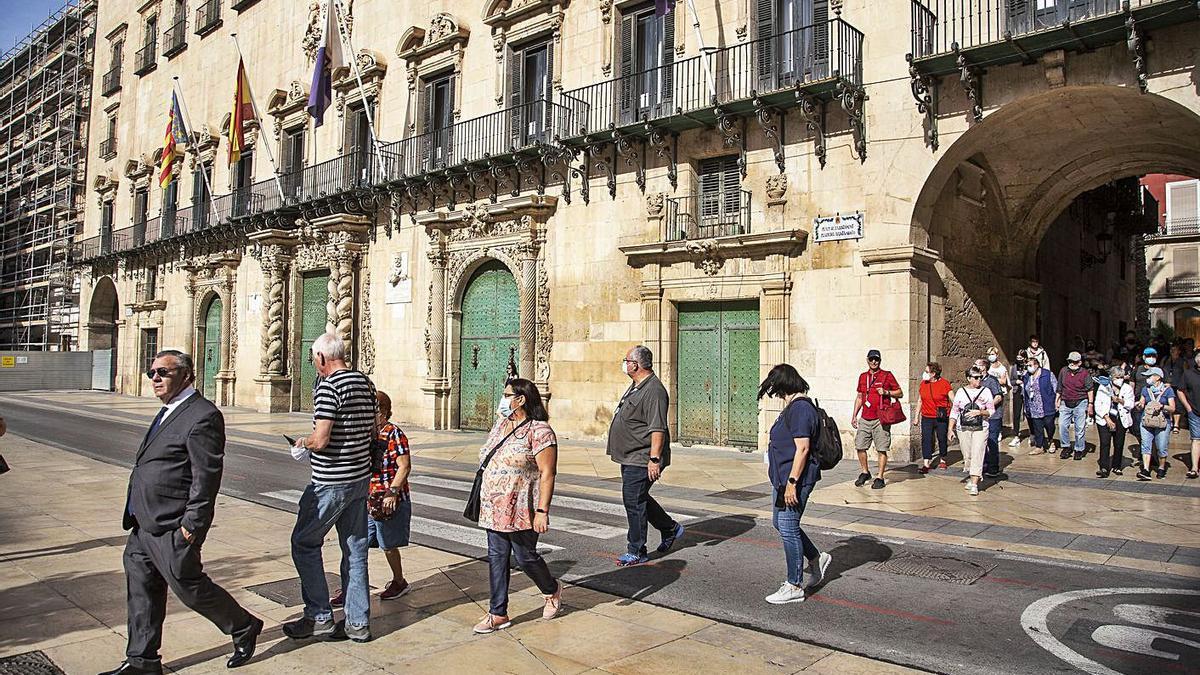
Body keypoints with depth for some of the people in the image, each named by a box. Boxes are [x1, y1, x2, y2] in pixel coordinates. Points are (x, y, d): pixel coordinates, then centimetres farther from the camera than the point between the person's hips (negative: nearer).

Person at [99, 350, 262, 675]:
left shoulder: (203, 417, -19)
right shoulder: (170, 411, 13)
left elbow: (207, 477, -21)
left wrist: (192, 525, -20)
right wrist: (137, 516, 21)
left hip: (172, 529, -10)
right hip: (144, 526, 10)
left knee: (190, 587, 2)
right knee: (140, 590, 14)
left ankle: (244, 628, 22)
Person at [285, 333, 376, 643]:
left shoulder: (328, 387, -18)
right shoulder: (366, 383, 8)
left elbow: (320, 440, -22)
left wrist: (303, 442, -2)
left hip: (330, 482, -8)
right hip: (361, 478, 8)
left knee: (305, 544, 10)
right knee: (355, 550, 12)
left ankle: (319, 618, 13)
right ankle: (358, 623, 18)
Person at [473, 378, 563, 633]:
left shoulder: (539, 431, -15)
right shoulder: (500, 425, 10)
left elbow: (547, 474, -18)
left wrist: (542, 511, -23)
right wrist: (485, 501, 18)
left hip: (521, 510, -7)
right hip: (494, 508, 7)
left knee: (526, 557, 6)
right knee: (496, 558, 9)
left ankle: (552, 590, 34)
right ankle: (498, 614, 18)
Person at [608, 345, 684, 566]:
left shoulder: (653, 391, -20)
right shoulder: (636, 386, 13)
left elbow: (658, 429, -26)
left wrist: (654, 459, -28)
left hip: (641, 459, -10)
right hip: (631, 457, 10)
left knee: (634, 501, -4)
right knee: (638, 499, 19)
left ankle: (636, 552, 7)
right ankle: (670, 528, 34)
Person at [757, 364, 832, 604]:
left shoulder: (800, 408, -19)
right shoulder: (794, 406, 14)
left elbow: (803, 448, -24)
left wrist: (792, 482, -24)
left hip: (795, 479, -11)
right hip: (783, 478, 11)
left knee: (788, 529, -2)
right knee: (780, 523, 20)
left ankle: (794, 587, 10)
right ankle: (817, 558, 35)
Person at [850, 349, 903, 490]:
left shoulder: (887, 376, 1)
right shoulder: (863, 377, 14)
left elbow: (900, 393, 4)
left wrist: (886, 392, -14)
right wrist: (854, 415, 16)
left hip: (881, 419, -5)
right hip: (865, 419, 5)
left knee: (881, 449, -3)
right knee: (860, 447, 5)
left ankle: (880, 478, 4)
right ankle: (865, 472, 23)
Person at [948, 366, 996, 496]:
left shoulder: (986, 391, 3)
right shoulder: (961, 392, 5)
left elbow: (991, 411, 2)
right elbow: (954, 411, 6)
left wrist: (979, 412, -16)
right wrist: (951, 429, 1)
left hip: (980, 429, -2)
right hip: (963, 428, 2)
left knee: (977, 456, -10)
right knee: (967, 456, 8)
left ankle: (974, 485, -12)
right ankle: (970, 477, 30)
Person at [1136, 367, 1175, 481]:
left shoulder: (1167, 390, 1)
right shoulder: (1146, 389, 11)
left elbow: (1172, 408, -2)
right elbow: (1141, 405, 17)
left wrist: (1162, 406, -21)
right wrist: (1140, 405, -5)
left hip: (1162, 423, -3)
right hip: (1146, 422, 3)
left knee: (1161, 448, 1)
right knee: (1146, 446, -7)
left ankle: (1161, 469, 22)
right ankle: (1145, 471, -11)